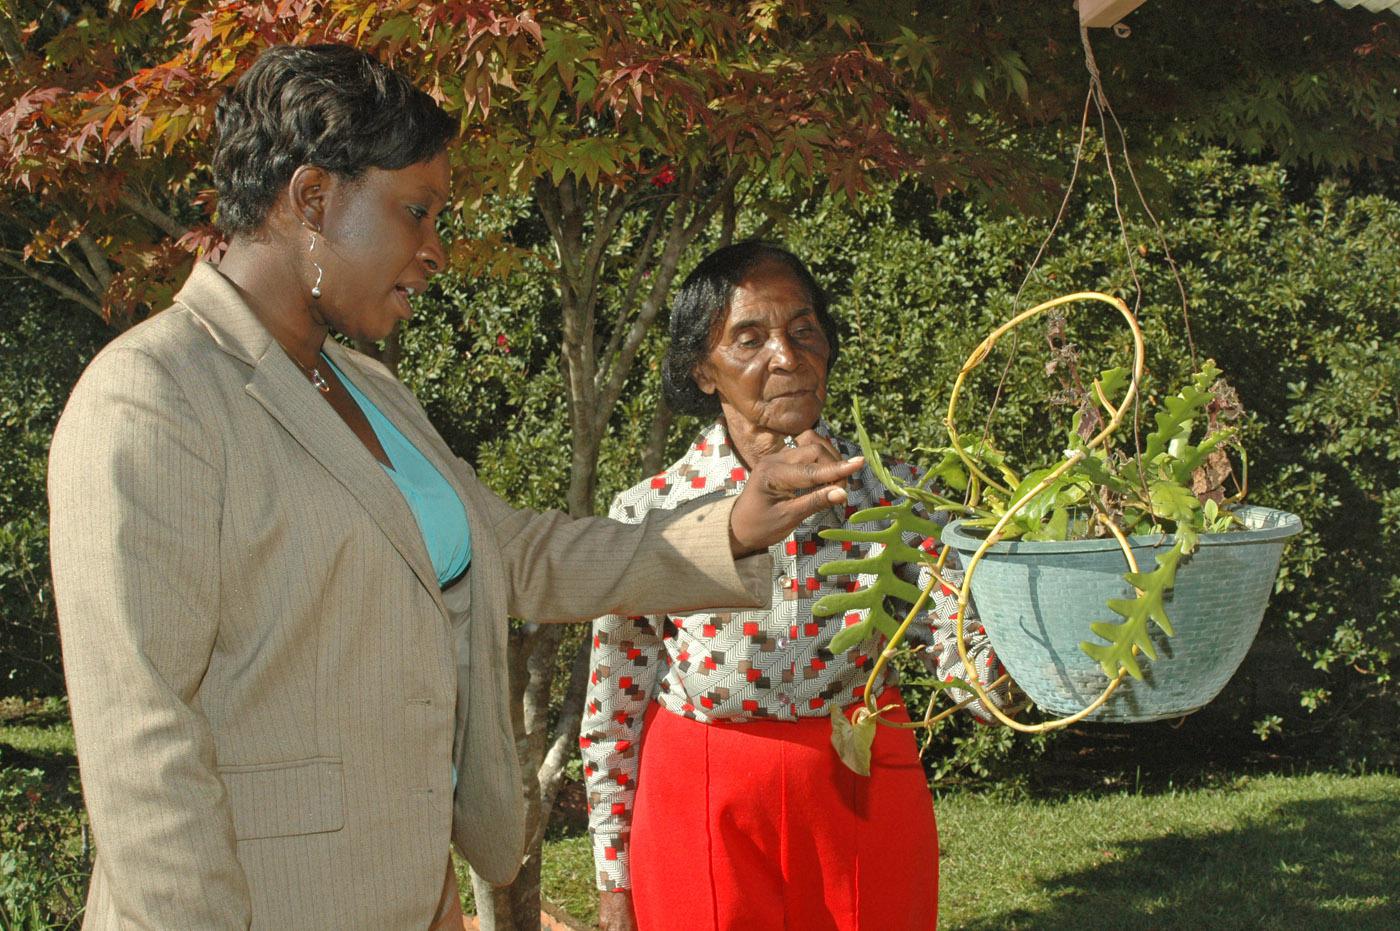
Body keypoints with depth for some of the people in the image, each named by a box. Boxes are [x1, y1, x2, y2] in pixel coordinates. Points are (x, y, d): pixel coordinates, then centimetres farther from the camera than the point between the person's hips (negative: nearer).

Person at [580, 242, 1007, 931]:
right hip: (700, 817, -1)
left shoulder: (891, 493, -3)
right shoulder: (652, 513, -5)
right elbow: (611, 717, 1)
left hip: (864, 802, 1)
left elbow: (972, 666, -12)